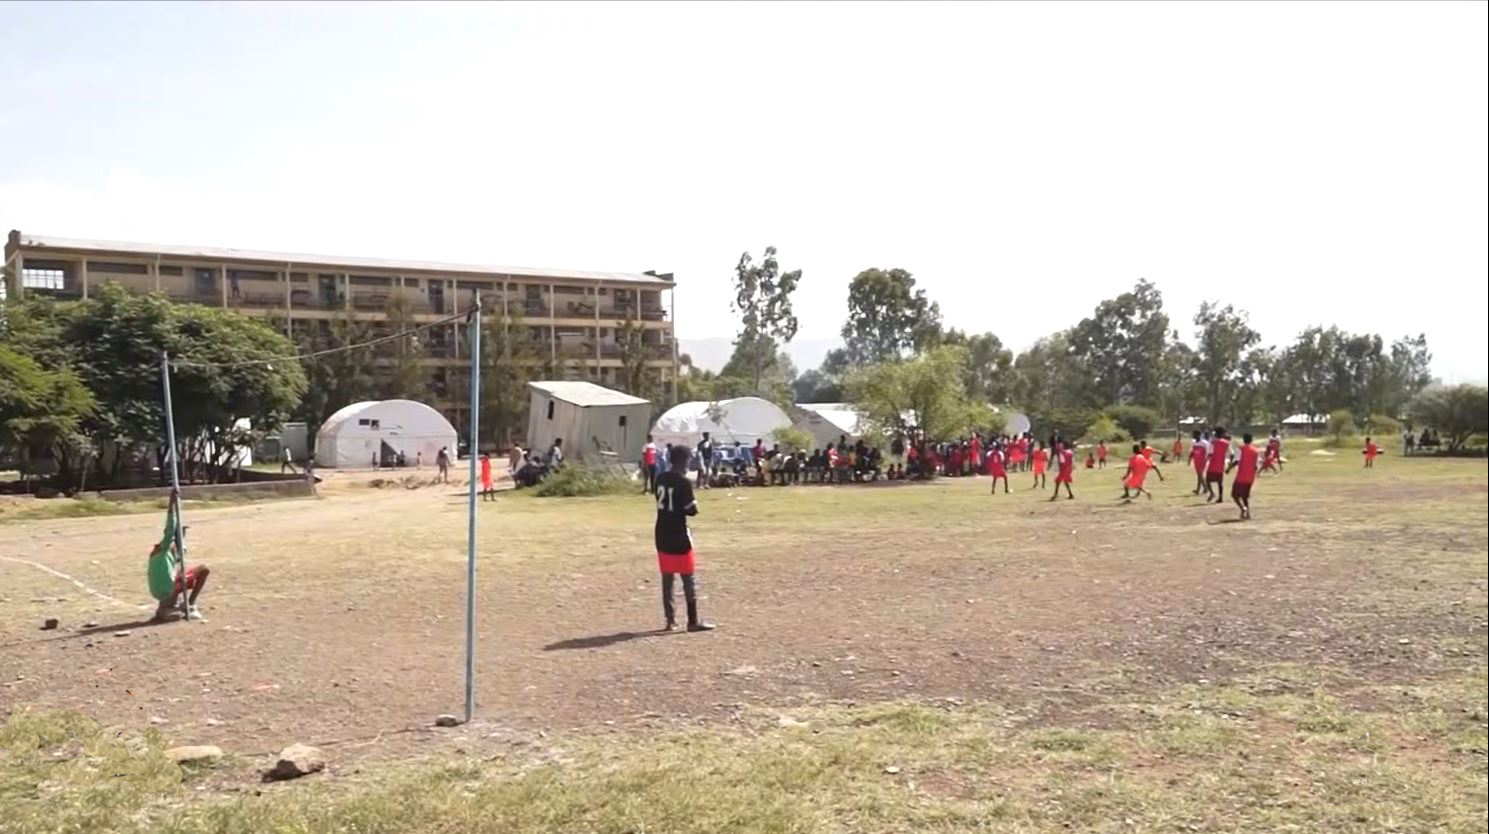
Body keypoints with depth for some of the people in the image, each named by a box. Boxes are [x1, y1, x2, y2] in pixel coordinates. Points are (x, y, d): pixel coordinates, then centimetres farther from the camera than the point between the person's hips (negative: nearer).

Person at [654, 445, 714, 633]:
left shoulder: (661, 479, 7)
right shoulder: (684, 482, -14)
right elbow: (691, 510, -14)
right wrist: (694, 504, 5)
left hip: (662, 535, 7)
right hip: (679, 535, -7)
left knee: (667, 579, 10)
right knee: (689, 579, 1)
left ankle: (670, 620, 12)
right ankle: (693, 621, 4)